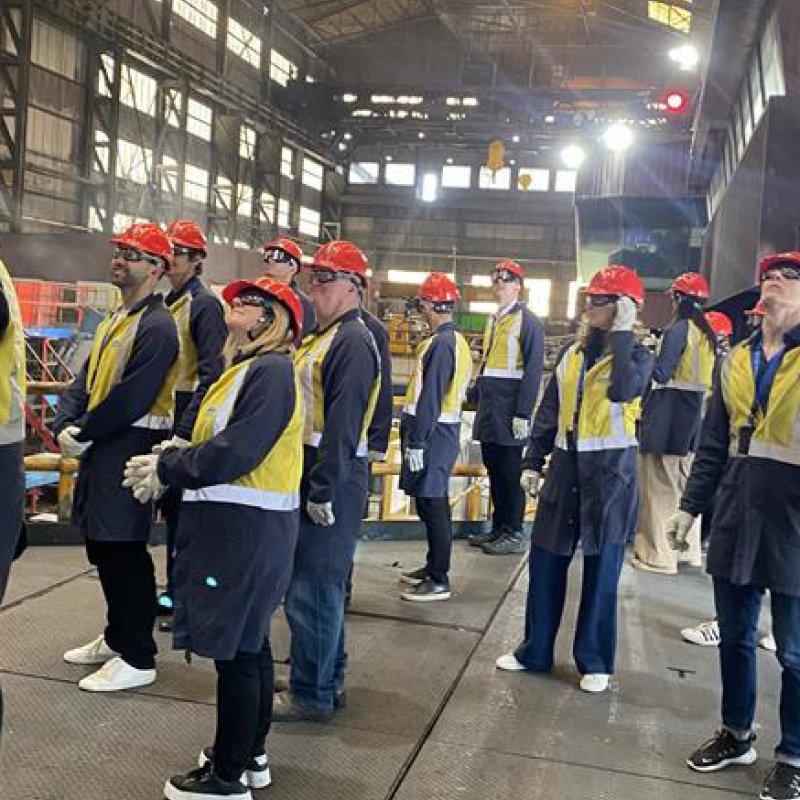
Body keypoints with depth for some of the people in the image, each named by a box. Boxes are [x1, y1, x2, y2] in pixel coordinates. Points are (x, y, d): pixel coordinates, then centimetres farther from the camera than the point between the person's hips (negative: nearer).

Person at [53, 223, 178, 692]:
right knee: (101, 546, 17)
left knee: (125, 552, -4)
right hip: (99, 450, 10)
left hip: (131, 448, -10)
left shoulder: (157, 326, -15)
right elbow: (85, 380, 15)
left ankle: (138, 659, 8)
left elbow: (132, 398, -21)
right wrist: (65, 425, -2)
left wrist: (84, 434, -12)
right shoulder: (114, 322, 17)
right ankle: (117, 638, 33)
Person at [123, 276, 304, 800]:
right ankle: (250, 755, 33)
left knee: (235, 650, 0)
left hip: (245, 526, -10)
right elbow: (217, 442, 15)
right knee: (250, 643, 18)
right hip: (242, 522, 10)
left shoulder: (271, 370, -16)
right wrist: (167, 460, 0)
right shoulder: (250, 368, 16)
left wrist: (166, 470, -11)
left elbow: (236, 452, -23)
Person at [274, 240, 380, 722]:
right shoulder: (322, 336, 17)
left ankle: (312, 694, 11)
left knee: (312, 589, -2)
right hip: (310, 473, 10)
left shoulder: (353, 340, -14)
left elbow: (343, 424, -21)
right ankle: (328, 681, 30)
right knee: (320, 586, 17)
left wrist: (323, 491, -22)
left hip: (332, 479, -10)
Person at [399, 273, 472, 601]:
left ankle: (439, 581, 3)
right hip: (443, 428, 10)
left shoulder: (441, 343, -18)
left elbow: (430, 398, -22)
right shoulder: (454, 340, 14)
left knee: (432, 504, -4)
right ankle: (434, 567, 29)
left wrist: (417, 443, -21)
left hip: (433, 432, -10)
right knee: (433, 503, 18)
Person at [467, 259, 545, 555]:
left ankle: (513, 534, 8)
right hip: (489, 410, 8)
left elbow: (533, 370, -13)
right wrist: (478, 400, 16)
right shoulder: (493, 320, 17)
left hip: (509, 409, -8)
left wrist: (522, 414, -18)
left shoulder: (528, 322, -8)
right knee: (494, 471, 12)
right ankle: (498, 528, 22)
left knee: (511, 473, -1)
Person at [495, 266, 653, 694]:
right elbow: (549, 410, 13)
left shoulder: (637, 355, -5)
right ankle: (535, 651, 23)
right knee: (545, 561, 9)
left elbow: (624, 390, -29)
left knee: (601, 569, 4)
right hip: (566, 467, 5)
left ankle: (594, 662, 19)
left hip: (610, 471, -5)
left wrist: (621, 335, -21)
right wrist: (532, 461, 9)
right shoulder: (572, 352, 10)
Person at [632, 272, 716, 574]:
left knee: (660, 485, -2)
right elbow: (708, 378, 14)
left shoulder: (678, 328, -12)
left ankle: (659, 555, 2)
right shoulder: (707, 334, 11)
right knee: (684, 482, 16)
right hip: (695, 412, 8)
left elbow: (661, 373, -18)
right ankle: (688, 549, 24)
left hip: (668, 412, -8)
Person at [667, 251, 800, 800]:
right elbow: (714, 441, 13)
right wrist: (691, 505, 11)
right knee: (735, 638, 16)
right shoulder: (737, 360, 10)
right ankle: (737, 734, 35)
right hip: (736, 521, 5)